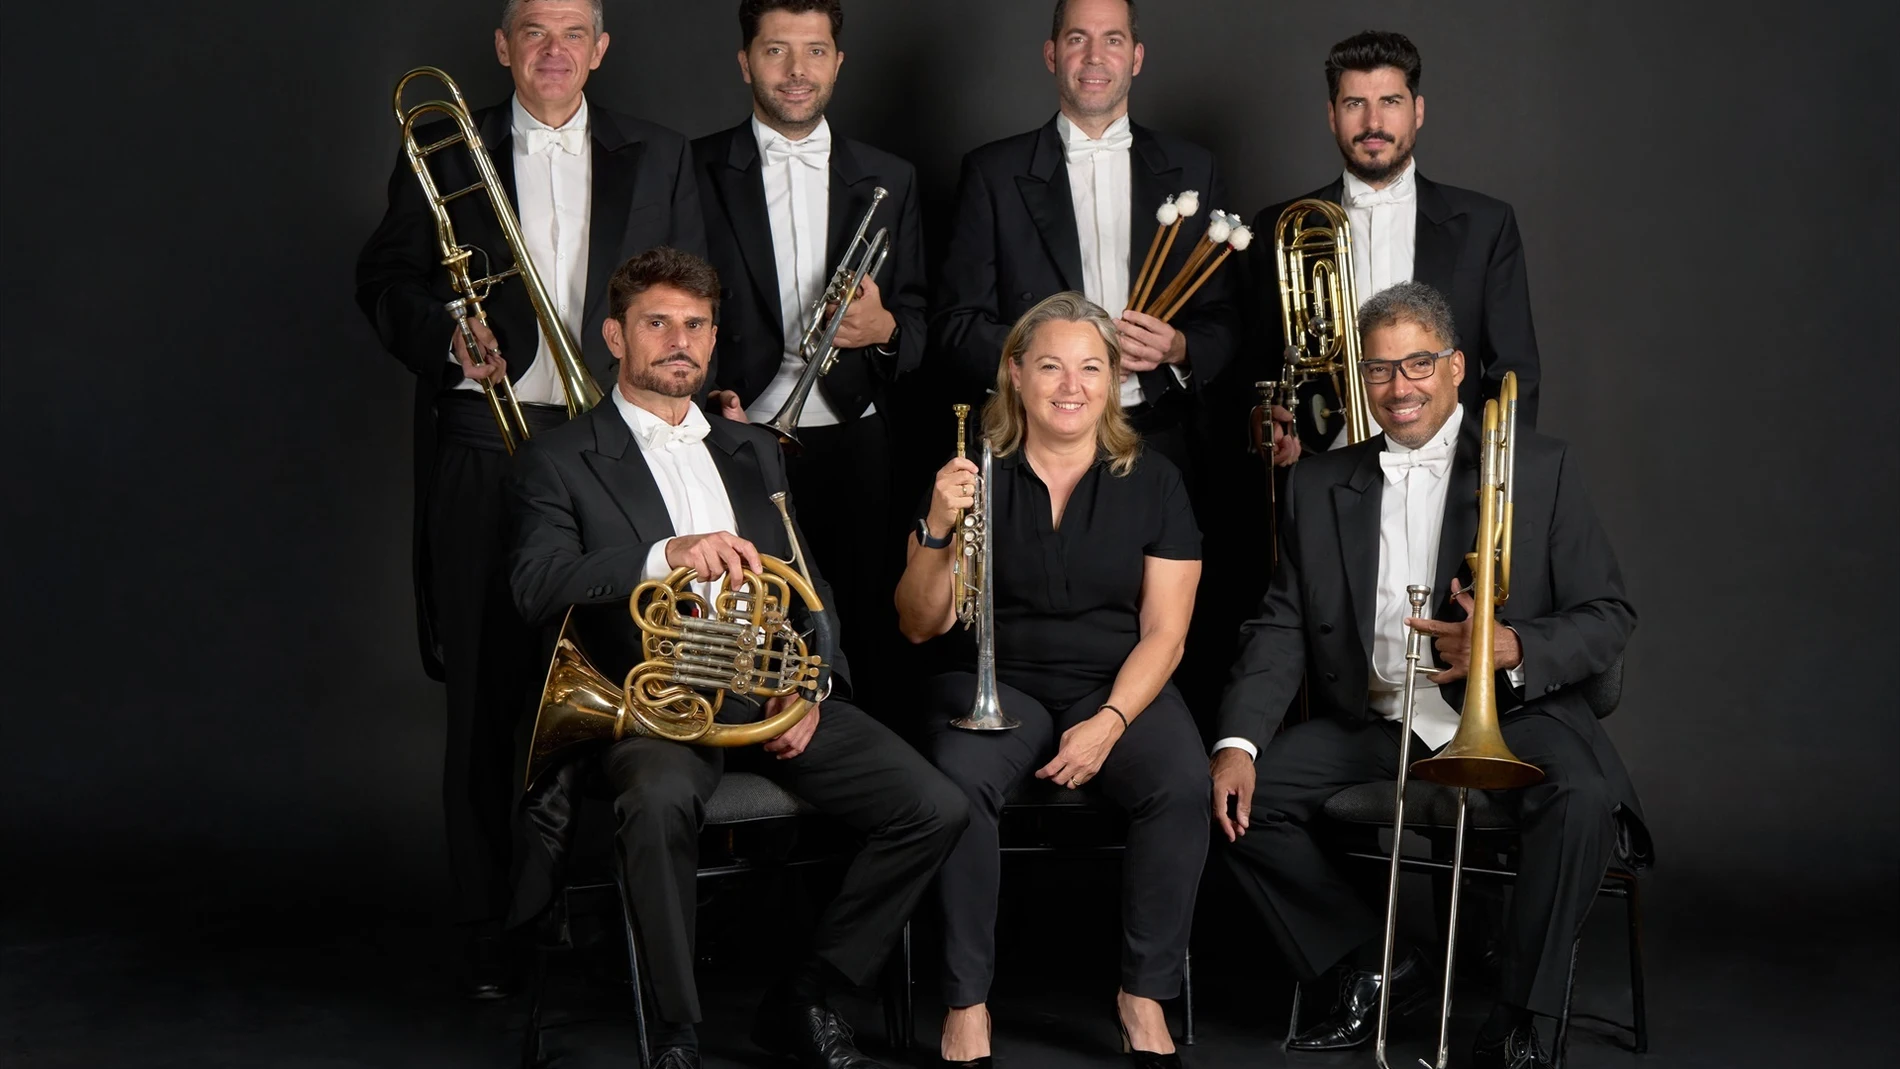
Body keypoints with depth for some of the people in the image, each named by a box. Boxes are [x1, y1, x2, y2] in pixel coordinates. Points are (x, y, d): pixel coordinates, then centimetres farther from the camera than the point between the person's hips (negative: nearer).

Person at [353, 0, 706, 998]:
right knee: (487, 699, 2)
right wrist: (450, 340, -12)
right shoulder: (443, 153, 9)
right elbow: (387, 279, 7)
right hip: (484, 454, -1)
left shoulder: (657, 159, 13)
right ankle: (492, 926, 11)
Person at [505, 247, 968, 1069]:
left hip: (773, 687, 5)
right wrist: (666, 555, -26)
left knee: (935, 809, -14)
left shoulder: (753, 451, 22)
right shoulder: (560, 462, 5)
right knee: (660, 799, -39)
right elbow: (536, 585, -12)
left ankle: (804, 1000, 3)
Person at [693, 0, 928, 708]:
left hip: (852, 445, 2)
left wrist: (884, 328, -8)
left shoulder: (887, 180, 13)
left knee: (863, 648, 0)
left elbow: (918, 325, 15)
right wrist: (702, 397, -11)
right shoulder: (694, 171, 6)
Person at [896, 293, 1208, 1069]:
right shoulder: (974, 475, 0)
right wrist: (938, 531, -19)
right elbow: (921, 627, -2)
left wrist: (1109, 723, -17)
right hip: (998, 683, -1)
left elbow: (1163, 633, -1)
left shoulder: (1152, 483, 3)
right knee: (961, 782, -33)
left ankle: (1145, 995, -12)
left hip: (1118, 686, 1)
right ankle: (966, 1001, -20)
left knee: (1183, 785, -29)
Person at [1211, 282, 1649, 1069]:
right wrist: (1239, 742, -11)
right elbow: (1281, 628, 5)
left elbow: (1609, 615, -1)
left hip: (1509, 712, -3)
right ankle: (1375, 967, 4)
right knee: (1236, 796, -15)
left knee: (1582, 799, -33)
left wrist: (1512, 648, -22)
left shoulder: (1541, 468, 2)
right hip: (1368, 721, 3)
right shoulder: (1320, 484, 10)